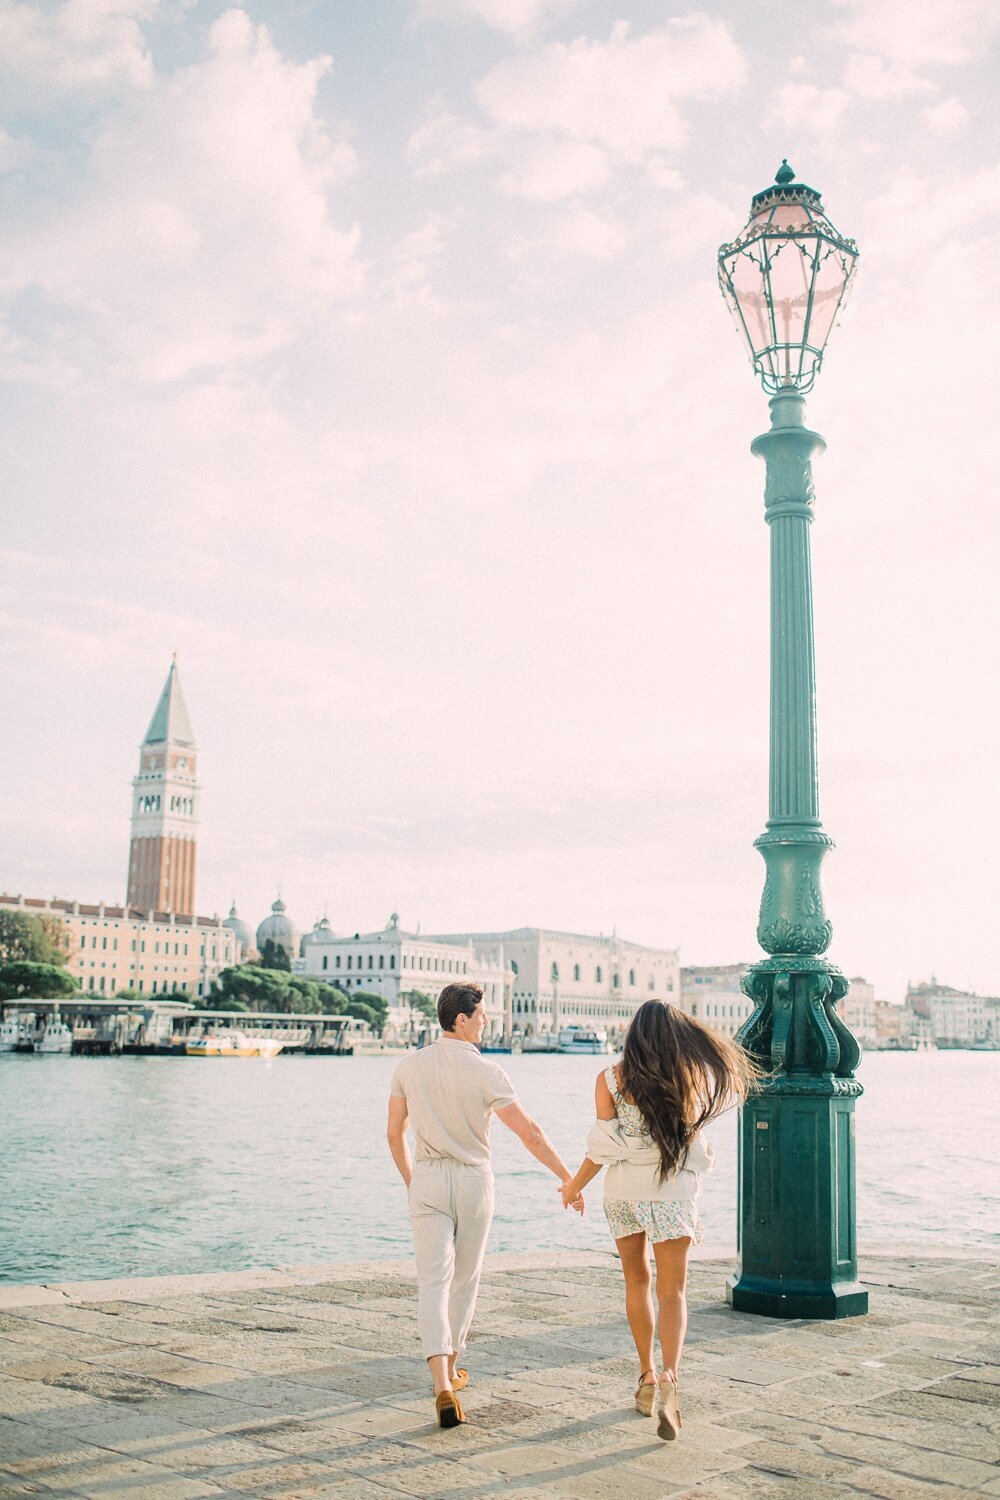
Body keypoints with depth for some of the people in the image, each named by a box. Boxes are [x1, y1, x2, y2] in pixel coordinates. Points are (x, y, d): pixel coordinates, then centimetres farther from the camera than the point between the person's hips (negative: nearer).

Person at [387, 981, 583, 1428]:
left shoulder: (409, 1066, -1)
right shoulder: (485, 1072, -11)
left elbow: (394, 1133, 7)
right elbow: (530, 1133, -13)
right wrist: (569, 1179, -7)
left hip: (427, 1180, 1)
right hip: (474, 1180, -1)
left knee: (433, 1282, -4)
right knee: (465, 1279, 18)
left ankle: (442, 1384, -20)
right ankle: (450, 1369, 32)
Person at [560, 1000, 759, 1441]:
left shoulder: (610, 1078, -6)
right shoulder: (688, 1078, -2)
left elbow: (602, 1148, -7)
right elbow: (694, 1130, 15)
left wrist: (575, 1186, 7)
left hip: (623, 1189, 1)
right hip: (673, 1190, 0)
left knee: (637, 1282, 19)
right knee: (672, 1291, 1)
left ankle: (647, 1377, 25)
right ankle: (668, 1380, -20)